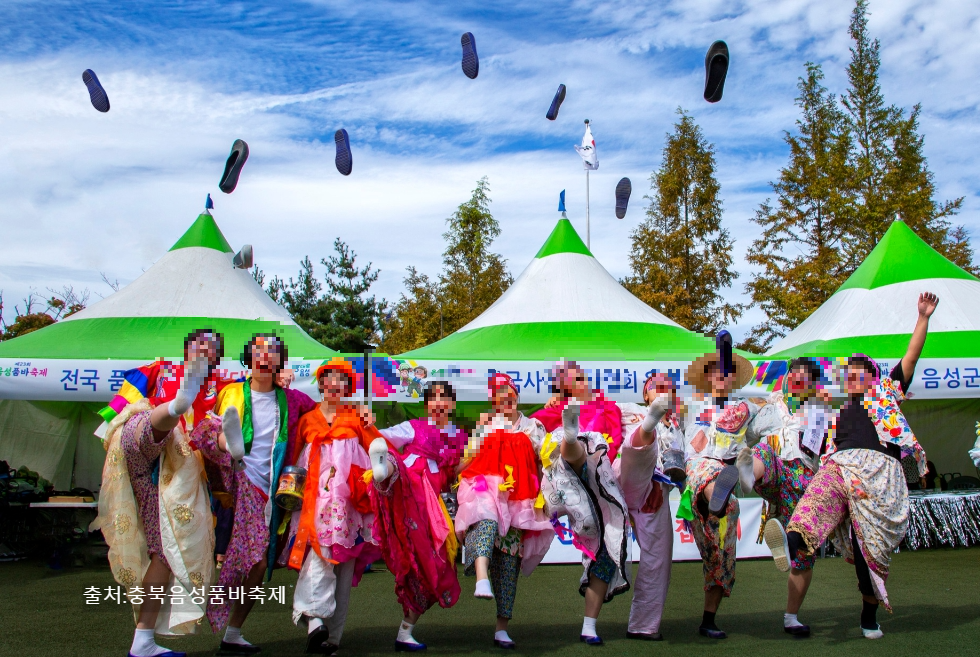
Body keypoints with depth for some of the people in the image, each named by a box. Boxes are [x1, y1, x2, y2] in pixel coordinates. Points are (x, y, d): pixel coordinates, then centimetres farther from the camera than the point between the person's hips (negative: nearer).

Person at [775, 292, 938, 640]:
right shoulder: (842, 412, 31)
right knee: (818, 494, -33)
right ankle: (794, 540, -63)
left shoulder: (886, 393, 21)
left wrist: (923, 318, 9)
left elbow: (911, 355, 14)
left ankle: (870, 614, 11)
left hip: (878, 468, -3)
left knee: (871, 544, -4)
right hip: (842, 466, 3)